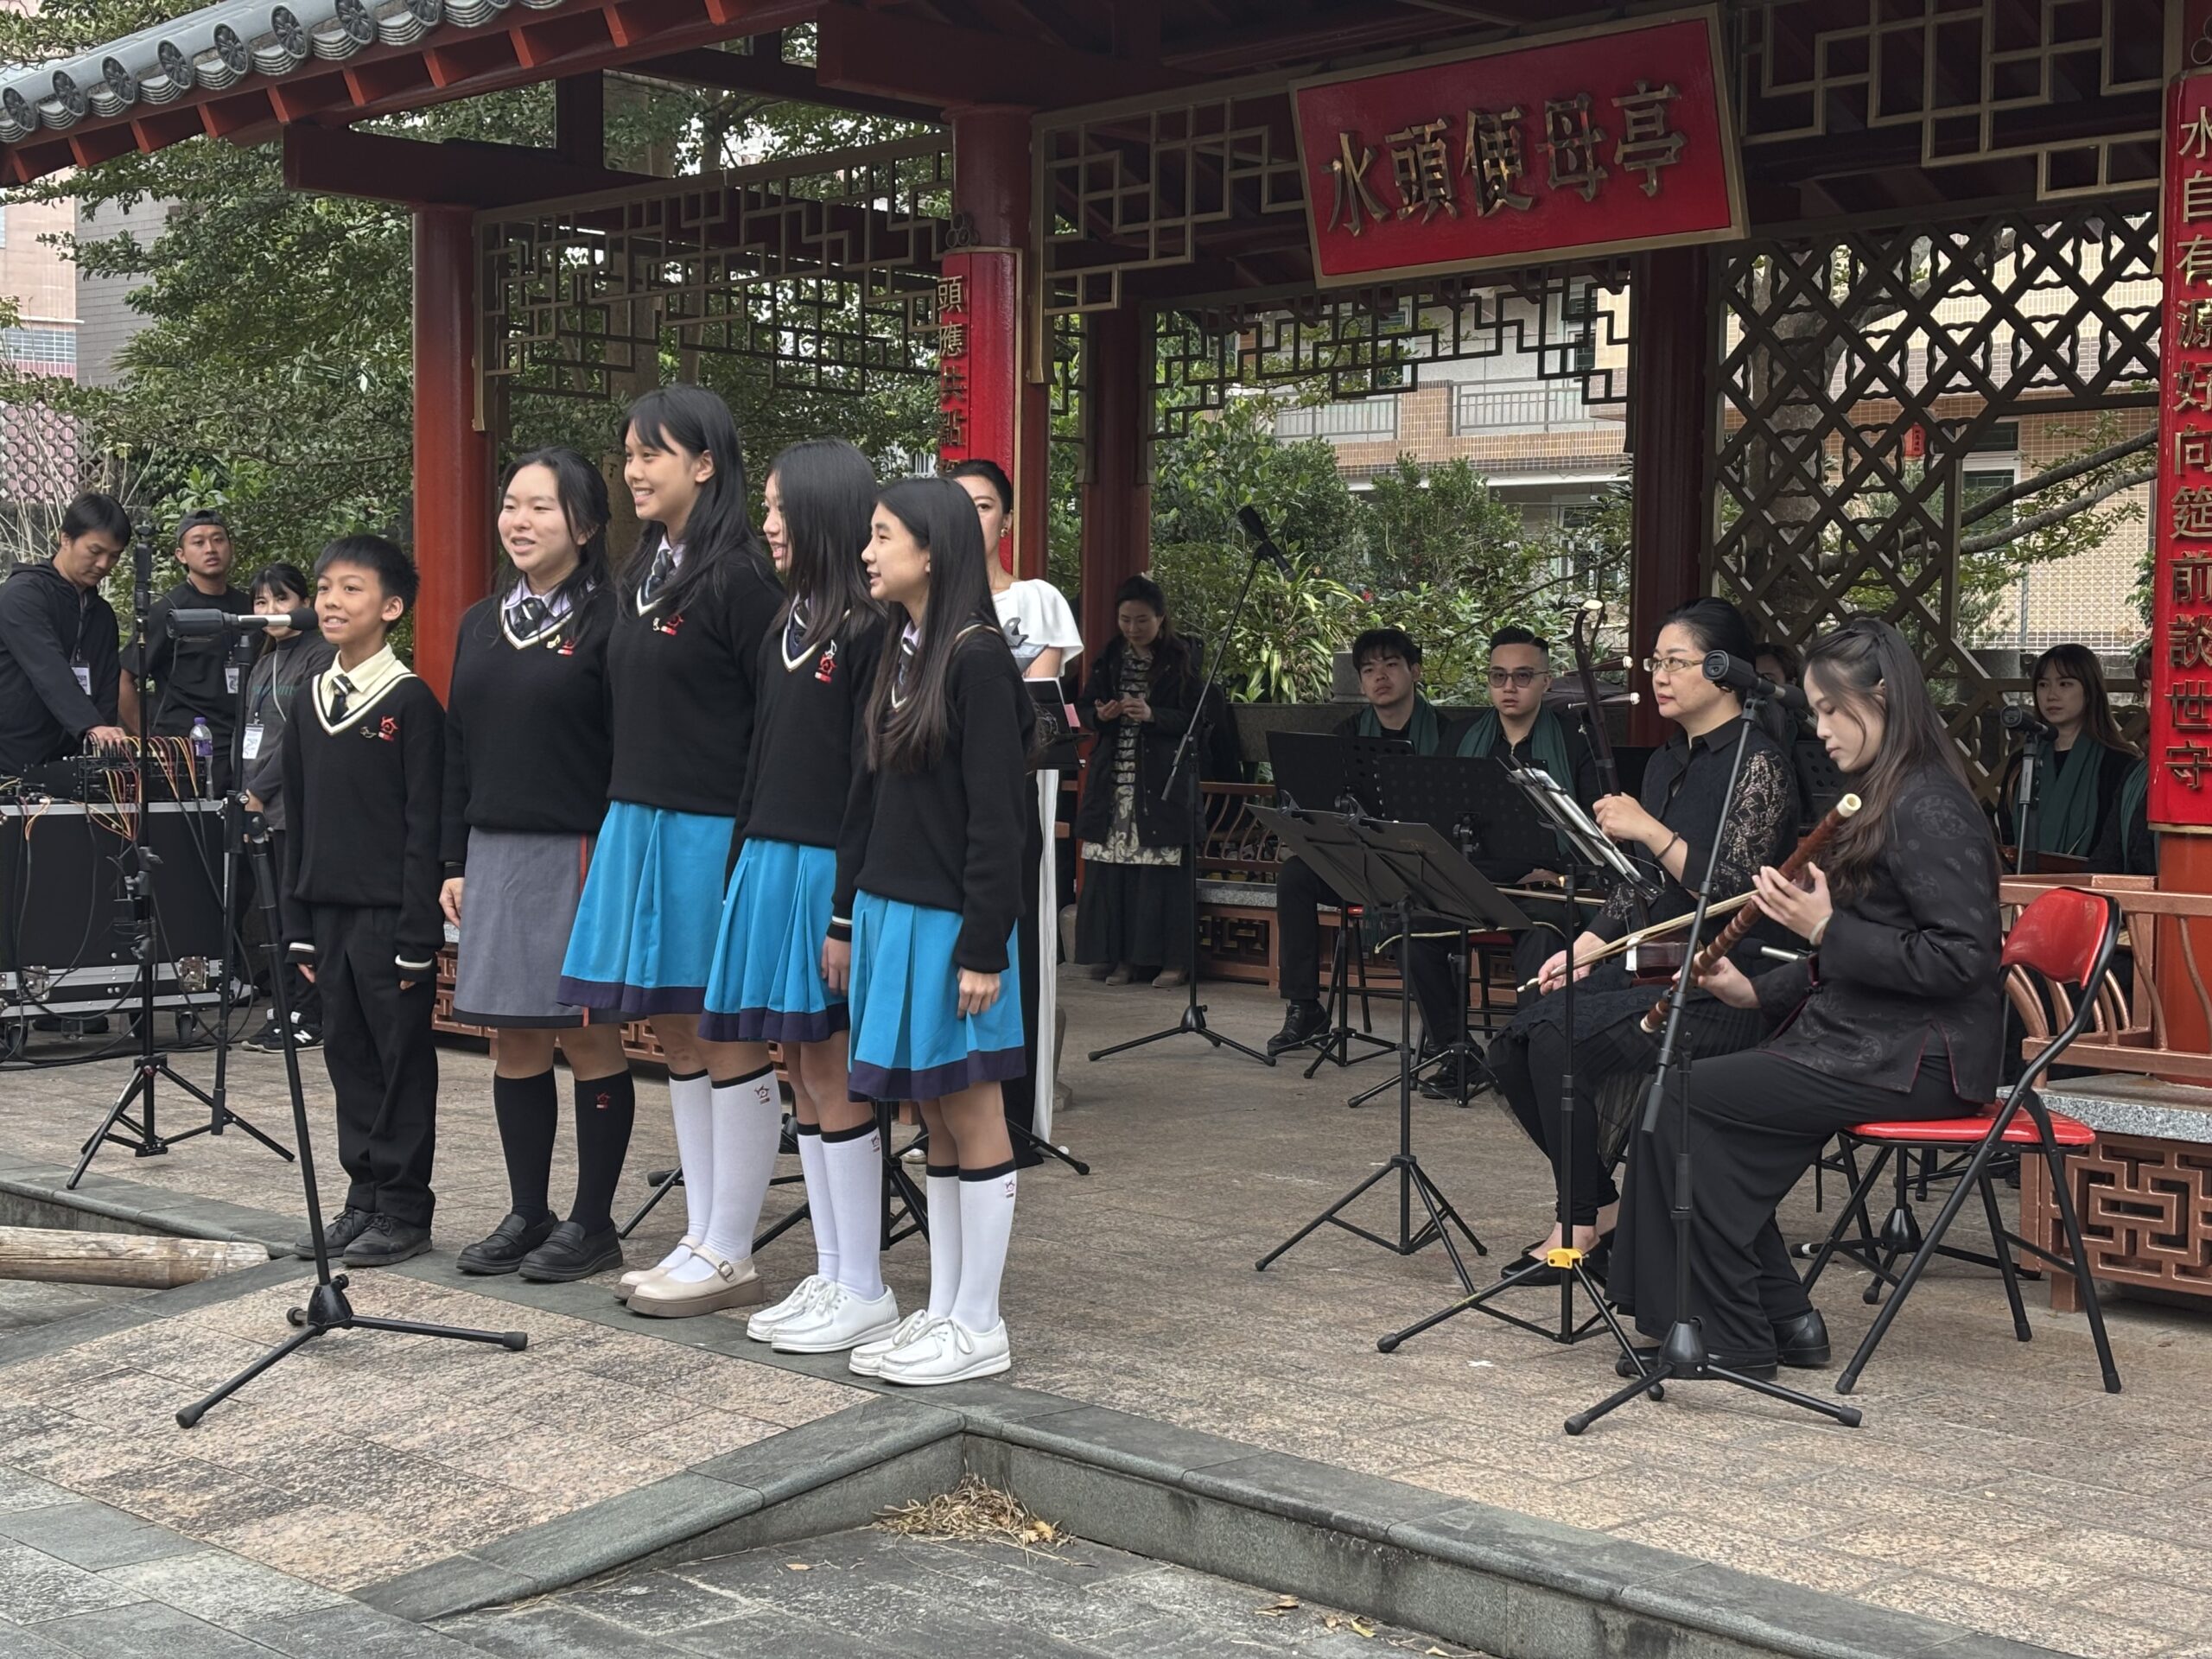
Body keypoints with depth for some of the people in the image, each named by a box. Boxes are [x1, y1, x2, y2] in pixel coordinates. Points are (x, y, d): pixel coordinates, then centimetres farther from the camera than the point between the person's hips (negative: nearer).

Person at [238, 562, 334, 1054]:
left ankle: (309, 1018, -2)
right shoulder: (264, 663, 20)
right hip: (264, 808, 8)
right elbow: (251, 734, 20)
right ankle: (285, 1009, 14)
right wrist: (245, 794, 9)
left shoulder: (320, 655, -6)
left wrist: (260, 790, -11)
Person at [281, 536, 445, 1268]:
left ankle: (404, 1210, 9)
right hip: (329, 909, 7)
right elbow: (298, 820, 15)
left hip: (391, 912, -7)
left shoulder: (411, 702, -8)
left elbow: (425, 824, -11)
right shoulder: (308, 705, 11)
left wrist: (417, 935, -14)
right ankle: (364, 1199, 21)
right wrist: (298, 924, 12)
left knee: (402, 1058, 1)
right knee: (347, 1055, 11)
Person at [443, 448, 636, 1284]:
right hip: (495, 855, 7)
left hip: (580, 858, -6)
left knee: (589, 1037, 1)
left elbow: (631, 751, -10)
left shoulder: (607, 621, -7)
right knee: (513, 1041, 10)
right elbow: (458, 750, 16)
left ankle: (593, 1223, 10)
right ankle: (527, 1214, 21)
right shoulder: (481, 625, 13)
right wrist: (455, 861, 12)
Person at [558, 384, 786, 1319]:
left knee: (728, 1038, 0)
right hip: (636, 823, 9)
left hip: (711, 830, -9)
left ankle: (728, 1256, 9)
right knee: (674, 1033, 12)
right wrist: (623, 815, 15)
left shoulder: (737, 578, -12)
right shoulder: (640, 578, 14)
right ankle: (701, 1240, 21)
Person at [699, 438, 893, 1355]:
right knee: (801, 1069, 11)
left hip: (826, 868, -8)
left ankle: (864, 1290, 7)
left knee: (829, 1072, -3)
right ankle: (829, 1274, 20)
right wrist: (746, 864, 13)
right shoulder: (788, 624, 13)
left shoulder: (871, 629, -12)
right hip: (769, 860, 8)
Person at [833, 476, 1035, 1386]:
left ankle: (979, 1327, 9)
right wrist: (846, 917, 15)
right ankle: (943, 1311, 20)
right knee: (935, 1119, 13)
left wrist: (983, 946, -18)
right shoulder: (898, 652, 12)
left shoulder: (976, 656, -13)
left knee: (970, 1116, 0)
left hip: (948, 921, -8)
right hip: (890, 910, 8)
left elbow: (994, 813, -16)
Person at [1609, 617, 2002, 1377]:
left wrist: (1827, 928, -21)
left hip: (1915, 1058, -10)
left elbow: (1959, 959, -23)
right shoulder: (1883, 798, 16)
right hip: (1864, 1038, 10)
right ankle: (1783, 1318, 5)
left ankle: (1733, 1338, -4)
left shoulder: (1930, 810, -16)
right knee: (1695, 1109, 1)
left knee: (1683, 1102, -13)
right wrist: (1759, 992, 9)